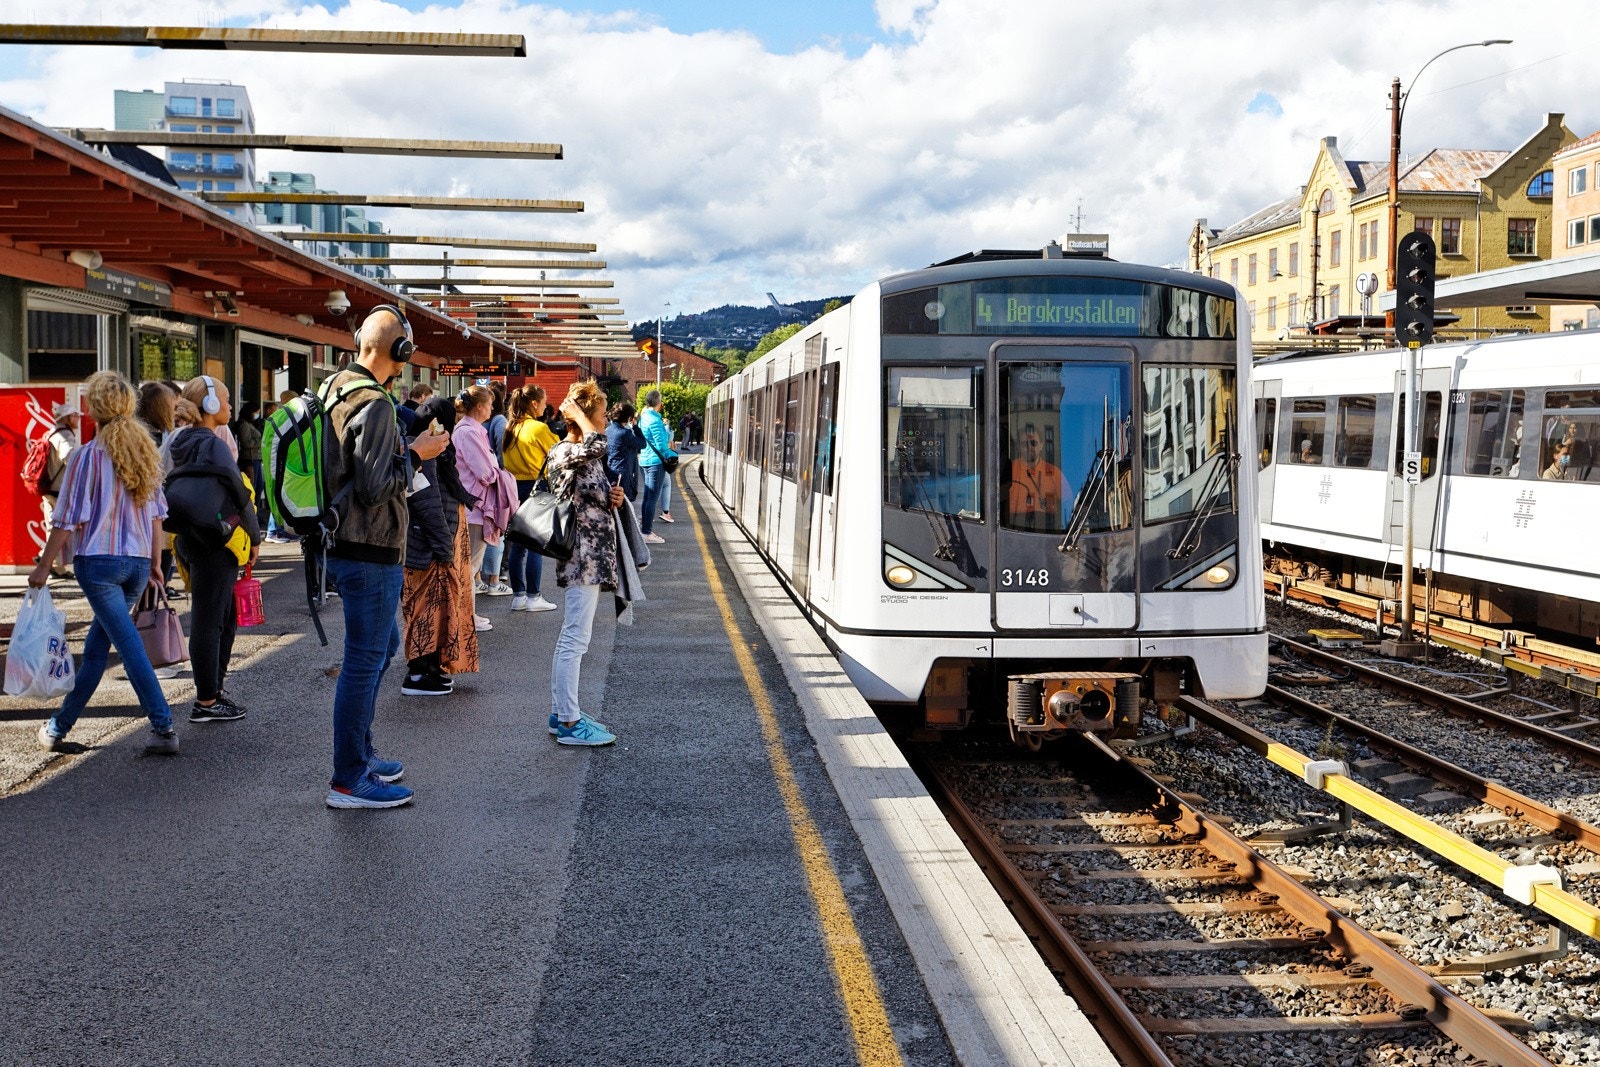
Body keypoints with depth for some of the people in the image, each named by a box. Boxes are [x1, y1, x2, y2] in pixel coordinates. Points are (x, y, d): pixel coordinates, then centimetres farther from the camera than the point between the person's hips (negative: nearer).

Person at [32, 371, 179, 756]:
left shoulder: (87, 457, -9)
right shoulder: (145, 452, 7)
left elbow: (67, 520, -9)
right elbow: (156, 514, 11)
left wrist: (44, 566, -1)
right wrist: (155, 563, 18)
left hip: (99, 561, -6)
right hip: (138, 563, 6)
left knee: (130, 645, -7)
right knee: (95, 645, 16)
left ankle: (163, 728, -12)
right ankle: (61, 724, 27)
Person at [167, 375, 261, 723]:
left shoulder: (184, 444, 14)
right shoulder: (212, 445, -15)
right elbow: (237, 493, -18)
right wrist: (254, 536, -6)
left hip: (190, 539, 10)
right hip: (215, 544, -10)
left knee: (224, 618, 18)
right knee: (209, 621, -4)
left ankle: (212, 690, 25)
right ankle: (206, 703, 2)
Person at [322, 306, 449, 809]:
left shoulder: (337, 386, 10)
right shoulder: (374, 404, -20)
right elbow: (372, 488, -23)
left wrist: (404, 447, 14)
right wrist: (415, 455, -10)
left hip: (346, 543, 10)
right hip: (369, 552, -10)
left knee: (383, 642, 23)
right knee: (365, 660, -3)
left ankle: (360, 752, 31)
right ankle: (348, 781, 4)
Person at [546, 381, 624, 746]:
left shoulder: (585, 457, 15)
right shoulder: (565, 454, -15)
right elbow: (596, 443, -36)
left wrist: (611, 498, 5)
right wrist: (575, 409, -20)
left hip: (590, 557, 11)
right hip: (583, 558, -11)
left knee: (570, 639, 14)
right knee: (575, 640, -7)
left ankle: (561, 712, 22)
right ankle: (569, 723, -5)